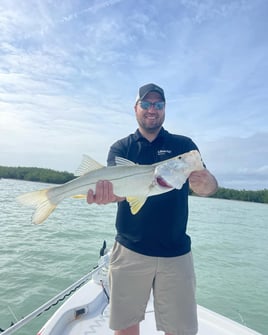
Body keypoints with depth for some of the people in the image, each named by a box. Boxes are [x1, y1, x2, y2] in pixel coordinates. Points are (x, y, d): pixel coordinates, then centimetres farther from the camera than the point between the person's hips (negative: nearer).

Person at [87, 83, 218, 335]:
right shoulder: (121, 147, 4)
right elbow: (115, 183, -13)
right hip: (129, 250, 0)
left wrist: (205, 182, -31)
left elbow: (207, 187, -7)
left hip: (176, 252, 0)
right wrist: (106, 192, -37)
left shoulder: (184, 145, 4)